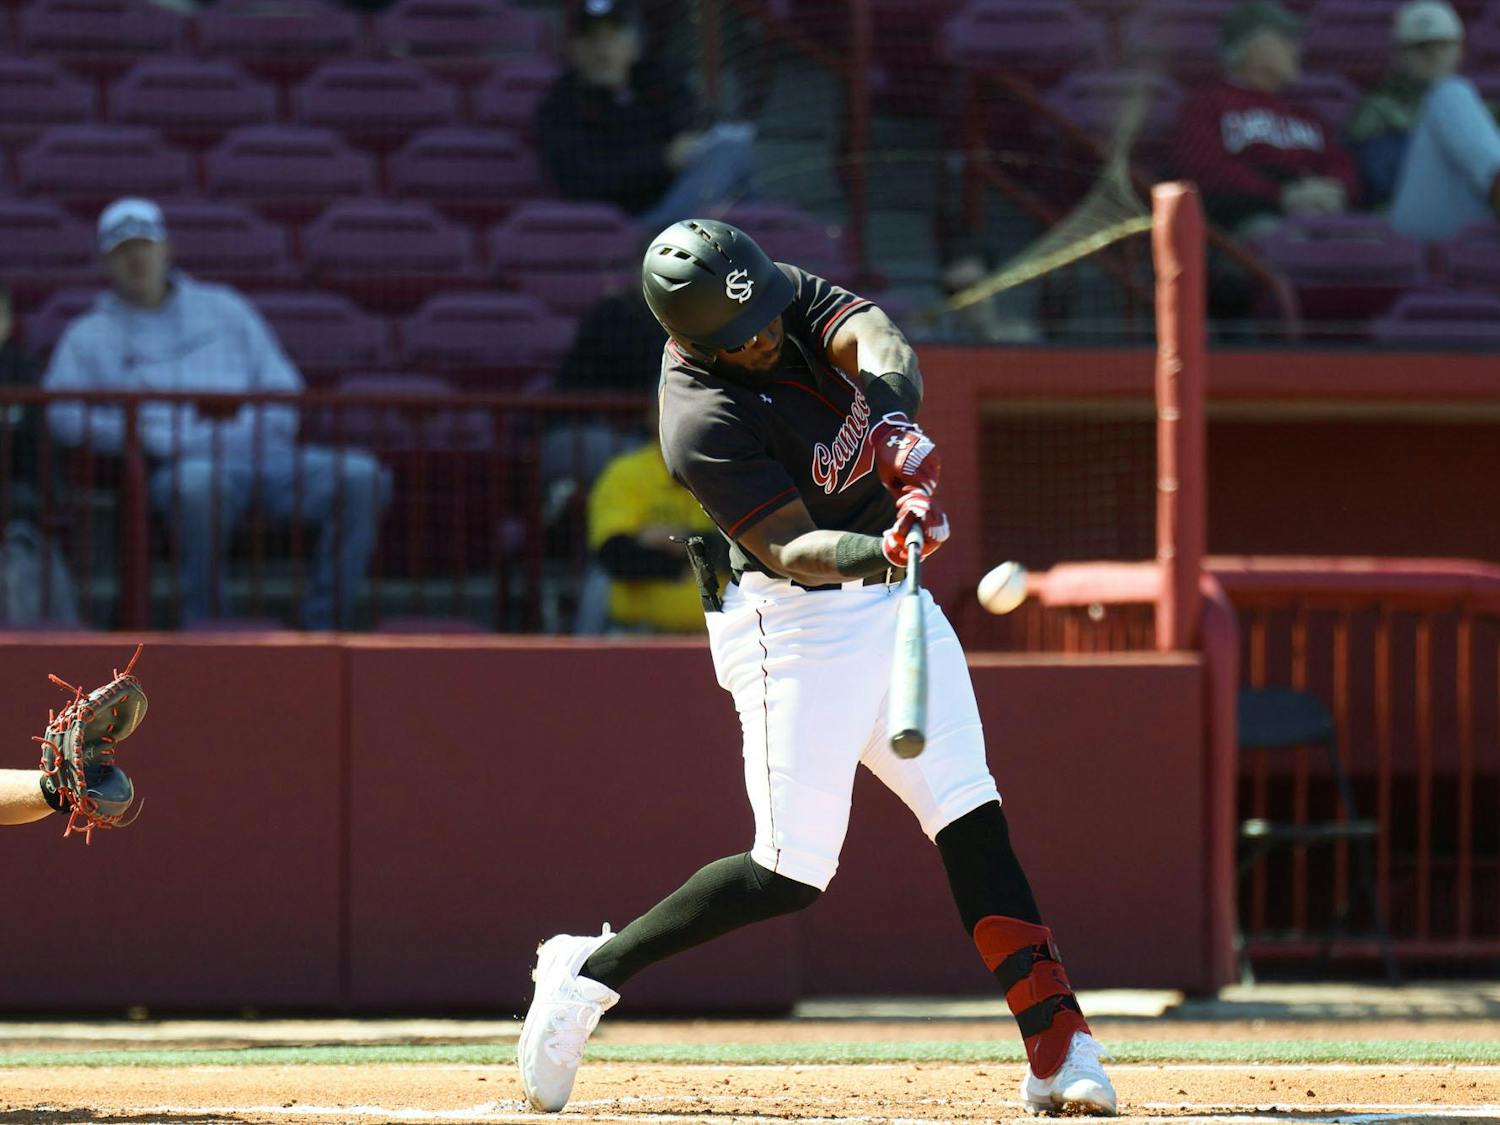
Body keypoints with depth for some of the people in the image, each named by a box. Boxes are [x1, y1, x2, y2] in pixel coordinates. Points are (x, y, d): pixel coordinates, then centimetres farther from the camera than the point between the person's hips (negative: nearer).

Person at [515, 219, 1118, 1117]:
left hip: (891, 603, 7)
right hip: (795, 626, -7)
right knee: (789, 875, -9)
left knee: (974, 823, -2)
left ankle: (1059, 1046, -5)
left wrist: (897, 425, -38)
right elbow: (791, 549, -27)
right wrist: (879, 553, -47)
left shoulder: (789, 295, -2)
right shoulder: (704, 422, -23)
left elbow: (877, 342, -18)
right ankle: (589, 973, 8)